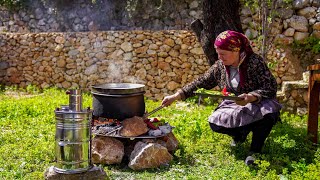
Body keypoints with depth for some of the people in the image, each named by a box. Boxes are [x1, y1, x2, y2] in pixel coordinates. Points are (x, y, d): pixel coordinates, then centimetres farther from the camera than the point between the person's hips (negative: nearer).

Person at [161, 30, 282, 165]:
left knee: (269, 111, -37)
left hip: (257, 104, -4)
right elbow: (200, 83, -2)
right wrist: (175, 96, -8)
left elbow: (271, 88, -21)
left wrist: (251, 97, -39)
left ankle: (254, 151, -15)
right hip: (234, 106, 4)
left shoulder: (255, 62, -19)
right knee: (214, 122, -21)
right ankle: (240, 133, 13)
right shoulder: (220, 66, -5)